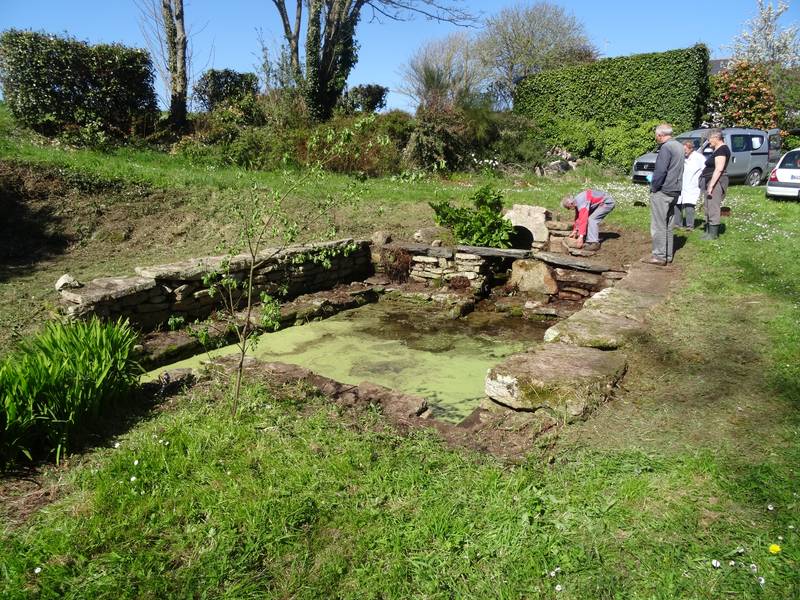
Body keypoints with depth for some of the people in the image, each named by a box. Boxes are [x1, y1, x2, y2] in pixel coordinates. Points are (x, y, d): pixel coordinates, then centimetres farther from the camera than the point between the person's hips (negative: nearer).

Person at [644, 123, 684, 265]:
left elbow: (660, 171, -22)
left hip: (662, 191, -9)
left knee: (658, 226, -4)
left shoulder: (666, 148, -16)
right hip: (675, 191, 9)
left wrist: (653, 187, -11)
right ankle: (668, 255, 18)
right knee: (668, 225, 14)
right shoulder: (679, 146, 14)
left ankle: (659, 256, -3)